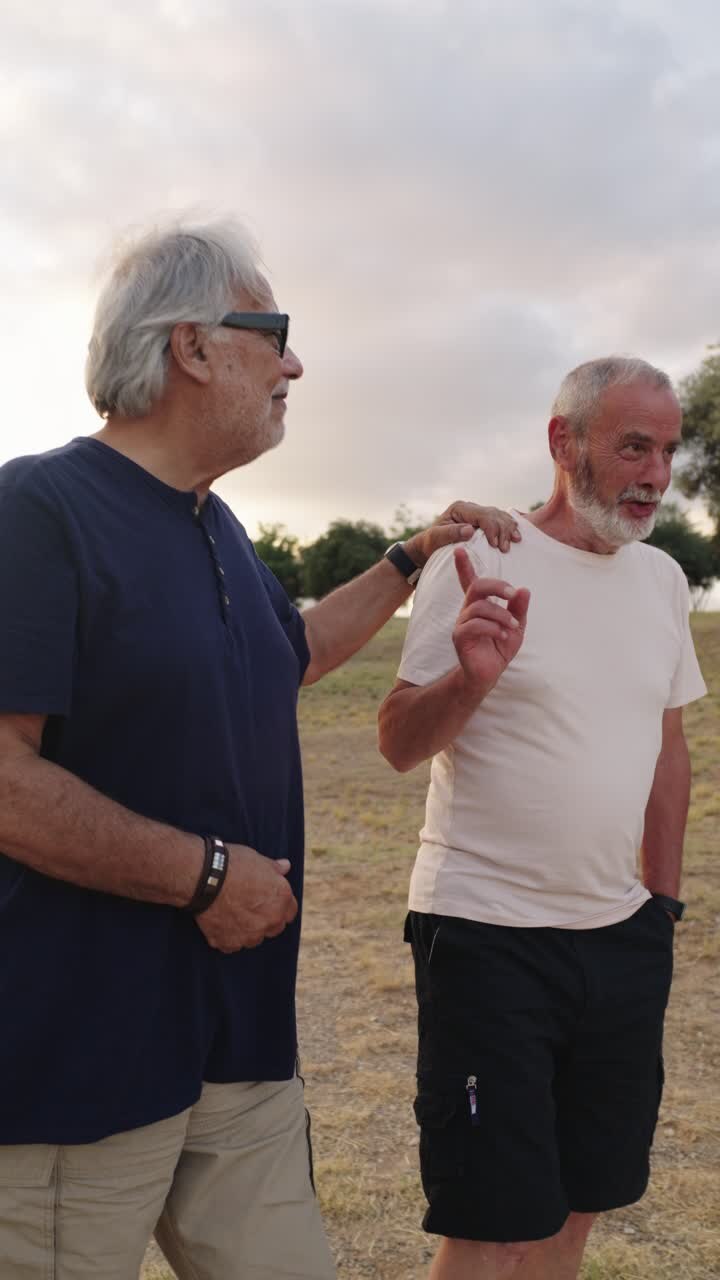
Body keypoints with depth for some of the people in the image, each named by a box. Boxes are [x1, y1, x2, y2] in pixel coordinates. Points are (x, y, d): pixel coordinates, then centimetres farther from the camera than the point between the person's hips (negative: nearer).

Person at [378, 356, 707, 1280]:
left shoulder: (662, 578, 8)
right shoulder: (477, 564, -10)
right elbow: (398, 745, -11)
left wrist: (663, 897, 14)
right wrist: (470, 679, -30)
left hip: (623, 938, 6)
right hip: (487, 936, -6)